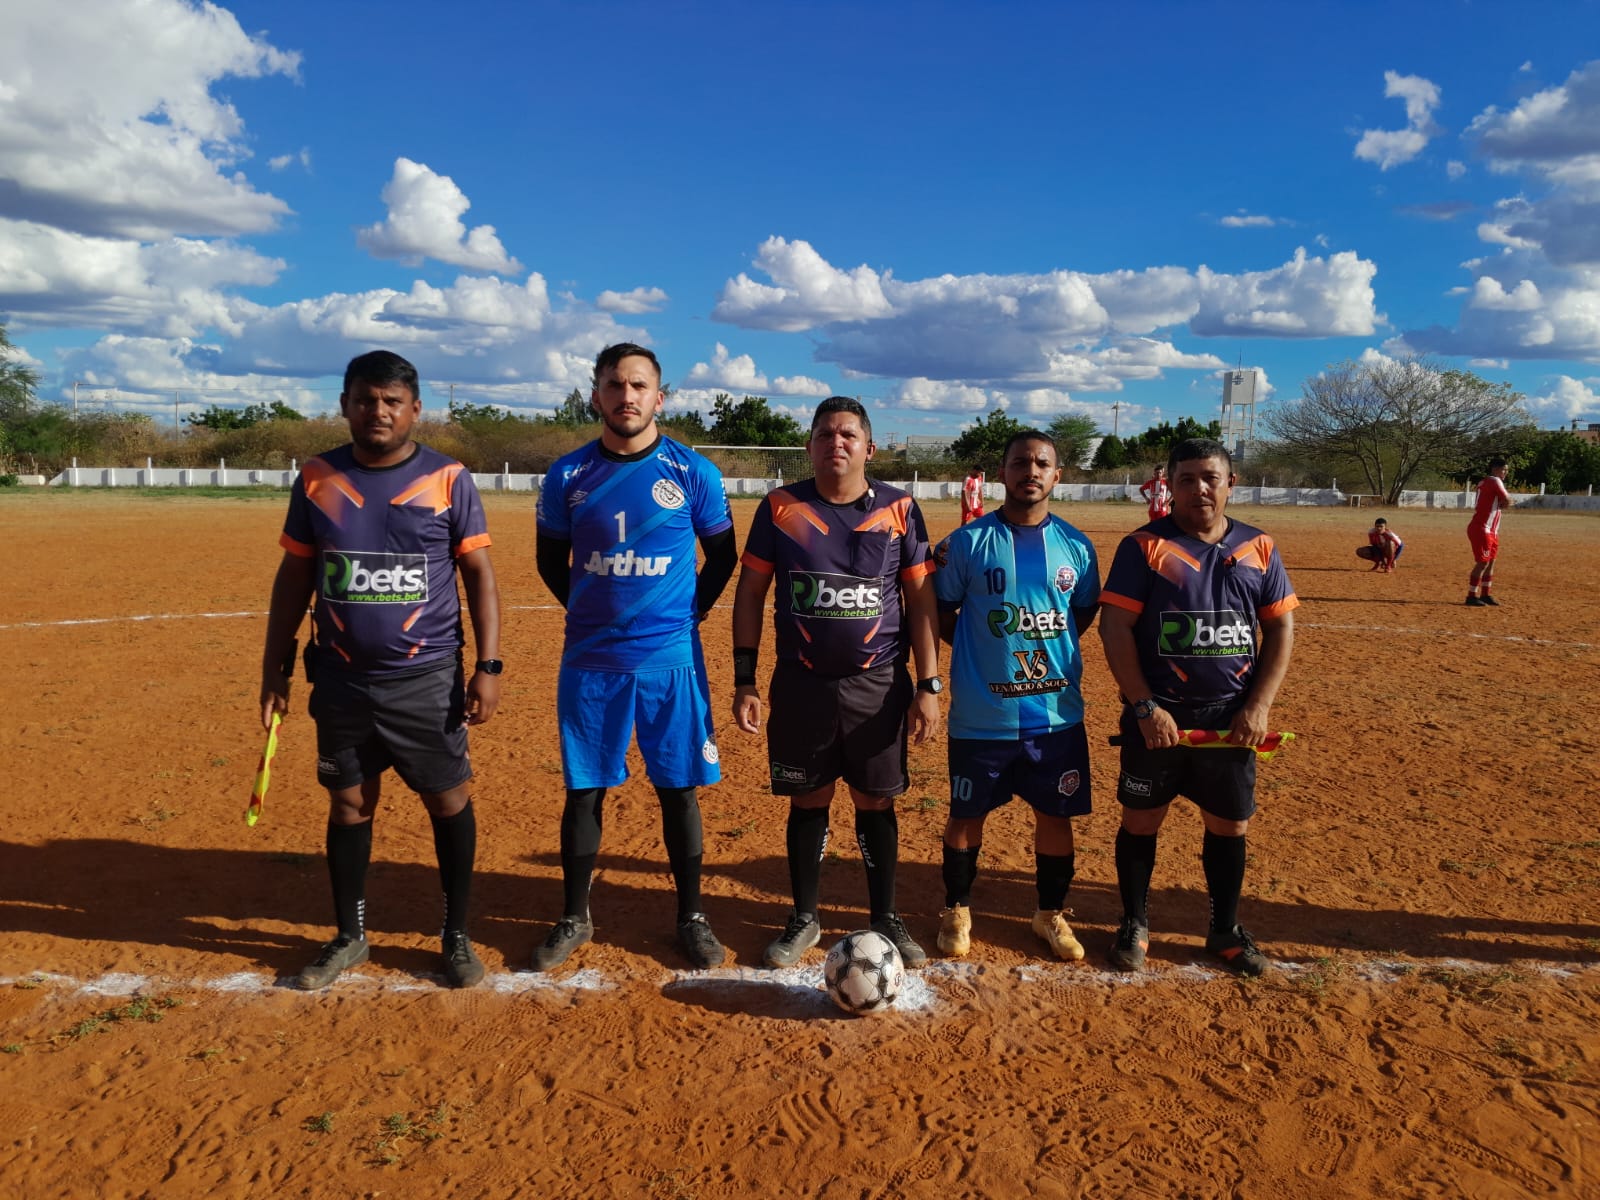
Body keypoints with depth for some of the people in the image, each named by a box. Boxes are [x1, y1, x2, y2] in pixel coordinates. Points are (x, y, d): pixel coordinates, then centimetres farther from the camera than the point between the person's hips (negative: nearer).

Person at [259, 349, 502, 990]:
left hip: (428, 679, -2)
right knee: (349, 804, 12)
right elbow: (293, 577, 10)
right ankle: (349, 936, 29)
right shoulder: (317, 479, 4)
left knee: (449, 801, 4)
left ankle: (457, 935, 21)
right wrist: (275, 666, 8)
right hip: (342, 680, 3)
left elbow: (480, 576, -2)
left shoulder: (448, 479, -3)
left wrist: (488, 665, -8)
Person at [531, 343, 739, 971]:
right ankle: (574, 919, 25)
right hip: (590, 662, 1)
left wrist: (688, 612, 1)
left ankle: (691, 917, 22)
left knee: (679, 791, 6)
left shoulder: (695, 473, -2)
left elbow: (722, 554, 9)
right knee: (584, 791, 9)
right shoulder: (568, 474, 1)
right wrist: (592, 610, 6)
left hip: (671, 660, -1)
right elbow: (550, 559, 14)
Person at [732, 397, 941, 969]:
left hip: (878, 685, 0)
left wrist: (928, 686, -3)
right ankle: (804, 918, 26)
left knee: (876, 803, 8)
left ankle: (885, 918, 26)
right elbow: (750, 593, 4)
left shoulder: (899, 510, 1)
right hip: (801, 683, 0)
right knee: (808, 801, 9)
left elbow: (920, 600, 2)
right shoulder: (780, 508, 0)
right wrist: (744, 681, -1)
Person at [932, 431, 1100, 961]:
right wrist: (983, 648, -3)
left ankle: (1052, 914, 33)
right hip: (981, 716, -2)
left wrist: (1049, 649, 6)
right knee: (967, 815, 11)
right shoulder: (968, 542, -6)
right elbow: (941, 614, 2)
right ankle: (957, 910, 32)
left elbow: (1083, 615, 15)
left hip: (1057, 713, 3)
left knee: (1056, 814, 12)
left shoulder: (1076, 546, 2)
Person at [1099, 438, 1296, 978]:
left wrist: (1258, 706, -6)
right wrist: (1144, 707, -16)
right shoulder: (1144, 546, -6)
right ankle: (1134, 923, 25)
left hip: (1231, 717, 3)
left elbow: (1281, 630, 5)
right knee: (1141, 819, 7)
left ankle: (1225, 929, 30)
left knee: (1230, 825, 12)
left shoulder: (1258, 548, 4)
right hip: (1156, 716, -3)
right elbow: (1115, 628, -10)